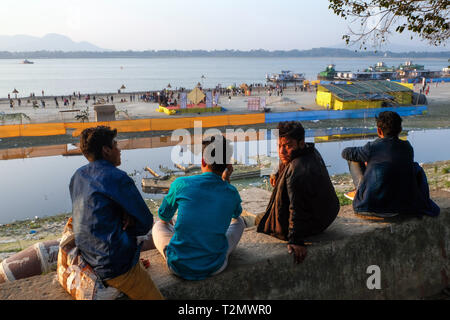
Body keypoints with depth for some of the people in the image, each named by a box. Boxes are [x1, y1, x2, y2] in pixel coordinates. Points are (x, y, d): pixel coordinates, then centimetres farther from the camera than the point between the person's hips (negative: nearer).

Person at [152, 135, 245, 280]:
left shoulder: (181, 184, -13)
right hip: (215, 267, 1)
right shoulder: (231, 193, -8)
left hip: (179, 266, 0)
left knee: (159, 225, 29)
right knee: (239, 221, 26)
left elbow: (164, 216, 7)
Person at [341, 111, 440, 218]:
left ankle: (359, 191, 17)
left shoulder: (372, 148, -13)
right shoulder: (407, 147, -2)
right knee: (416, 167, 27)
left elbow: (345, 153, 3)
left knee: (353, 159, 8)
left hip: (371, 205, -3)